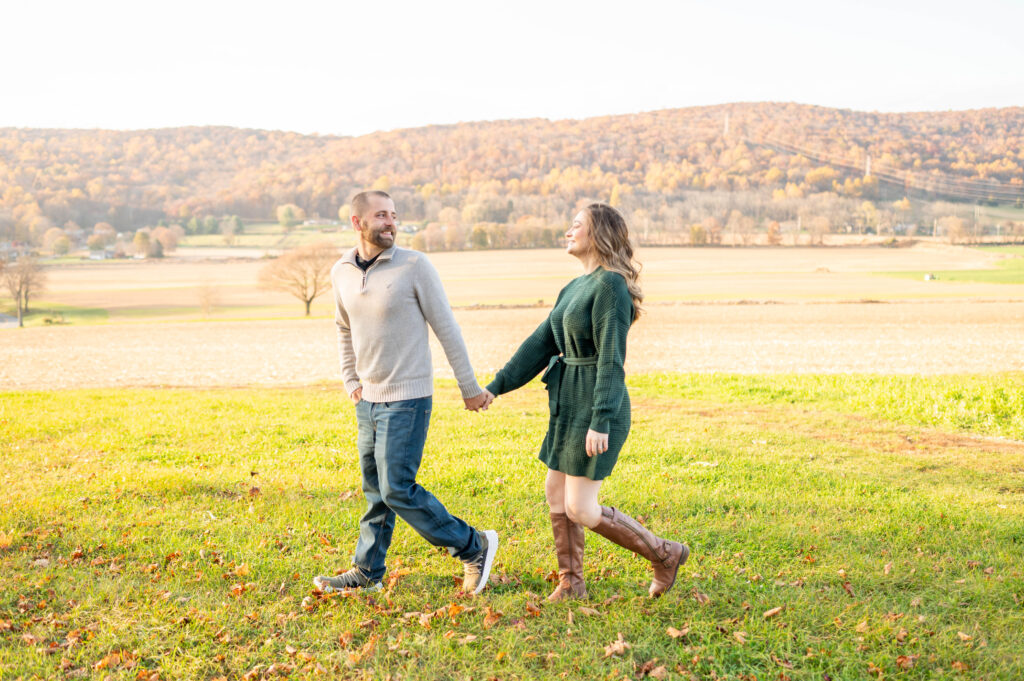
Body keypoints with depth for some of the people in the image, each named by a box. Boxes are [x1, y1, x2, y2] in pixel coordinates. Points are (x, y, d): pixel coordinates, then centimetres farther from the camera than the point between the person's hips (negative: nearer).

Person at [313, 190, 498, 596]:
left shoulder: (415, 266, -12)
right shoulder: (341, 273, 5)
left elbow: (446, 328, -8)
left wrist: (469, 387, -5)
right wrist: (350, 381, 17)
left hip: (407, 399, -6)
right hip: (368, 399, 6)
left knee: (398, 490, -8)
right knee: (375, 490, 15)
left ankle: (474, 547, 6)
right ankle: (366, 571, 27)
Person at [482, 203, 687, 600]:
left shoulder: (611, 286, -16)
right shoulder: (575, 288, 13)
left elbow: (612, 360, -22)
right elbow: (541, 344, 13)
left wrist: (600, 422, -27)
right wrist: (496, 386, 9)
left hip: (598, 408, -9)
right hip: (571, 404, 9)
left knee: (580, 509, -5)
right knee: (555, 492, 13)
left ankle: (664, 555, 11)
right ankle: (571, 583, 26)